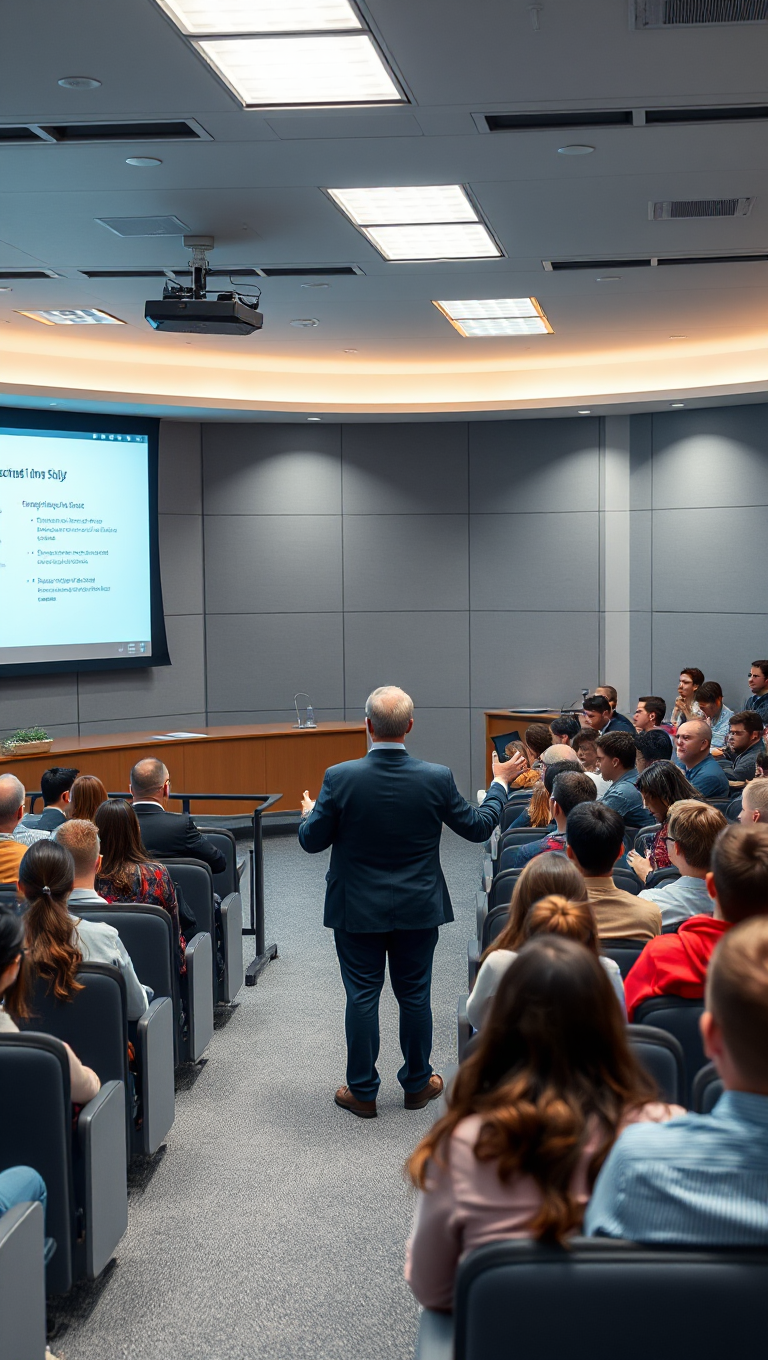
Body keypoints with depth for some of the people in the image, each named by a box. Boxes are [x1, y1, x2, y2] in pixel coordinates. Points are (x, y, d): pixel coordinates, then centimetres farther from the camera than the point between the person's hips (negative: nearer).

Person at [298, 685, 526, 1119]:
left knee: (362, 997, 8)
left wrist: (309, 812, 16)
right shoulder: (437, 778, -13)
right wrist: (501, 782, 16)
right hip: (418, 910, 1)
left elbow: (312, 840, -7)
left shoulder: (340, 778, -17)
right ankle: (418, 1083, 28)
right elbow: (479, 826, 0)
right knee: (415, 995, 14)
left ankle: (362, 1091, 18)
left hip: (358, 911, -1)